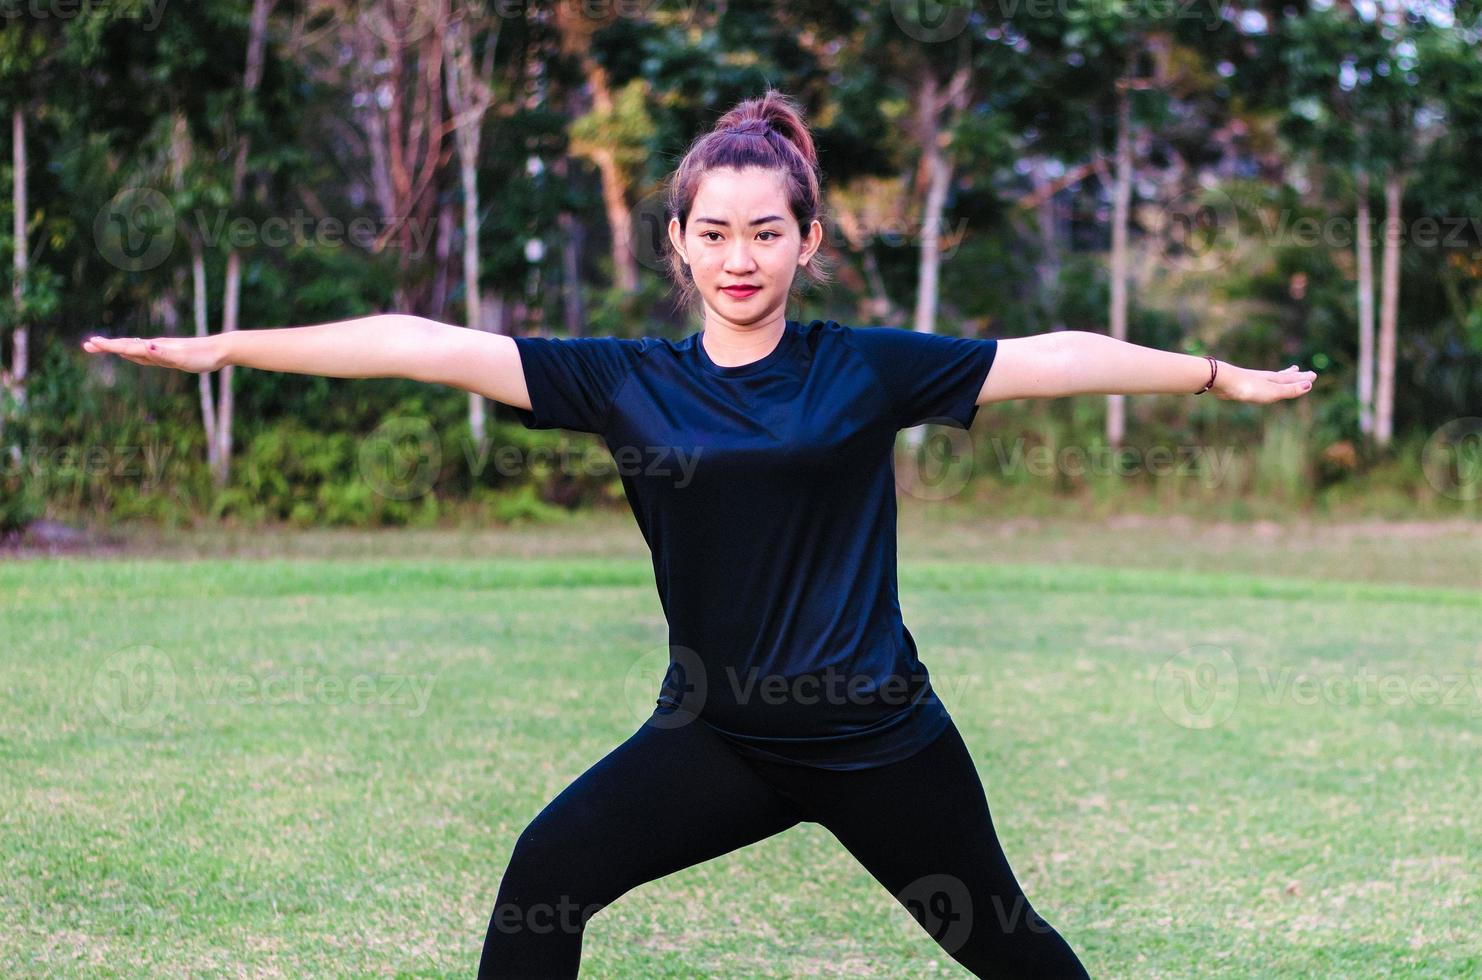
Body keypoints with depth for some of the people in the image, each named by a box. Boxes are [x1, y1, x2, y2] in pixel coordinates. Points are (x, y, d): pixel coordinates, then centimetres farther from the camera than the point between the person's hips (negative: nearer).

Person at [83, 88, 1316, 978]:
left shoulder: (864, 367, -5)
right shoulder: (628, 381, -3)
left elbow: (1049, 357, -2)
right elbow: (435, 344, -9)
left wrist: (1221, 374, -1)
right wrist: (224, 346, -11)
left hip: (879, 733, -1)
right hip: (717, 734, 1)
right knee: (548, 872, -17)